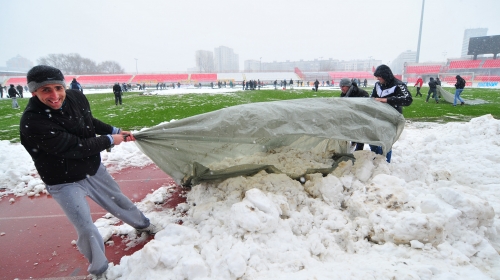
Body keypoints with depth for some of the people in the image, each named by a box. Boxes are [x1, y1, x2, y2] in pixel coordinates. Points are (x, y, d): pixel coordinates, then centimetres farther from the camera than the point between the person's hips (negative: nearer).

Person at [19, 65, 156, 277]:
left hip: (94, 169, 5)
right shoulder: (33, 122, -31)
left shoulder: (76, 98, -13)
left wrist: (115, 130, 3)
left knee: (120, 202, 23)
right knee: (86, 230, -3)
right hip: (65, 183, -5)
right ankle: (99, 269, 25)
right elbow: (75, 147, -30)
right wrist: (110, 140, -19)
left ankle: (142, 223, 51)